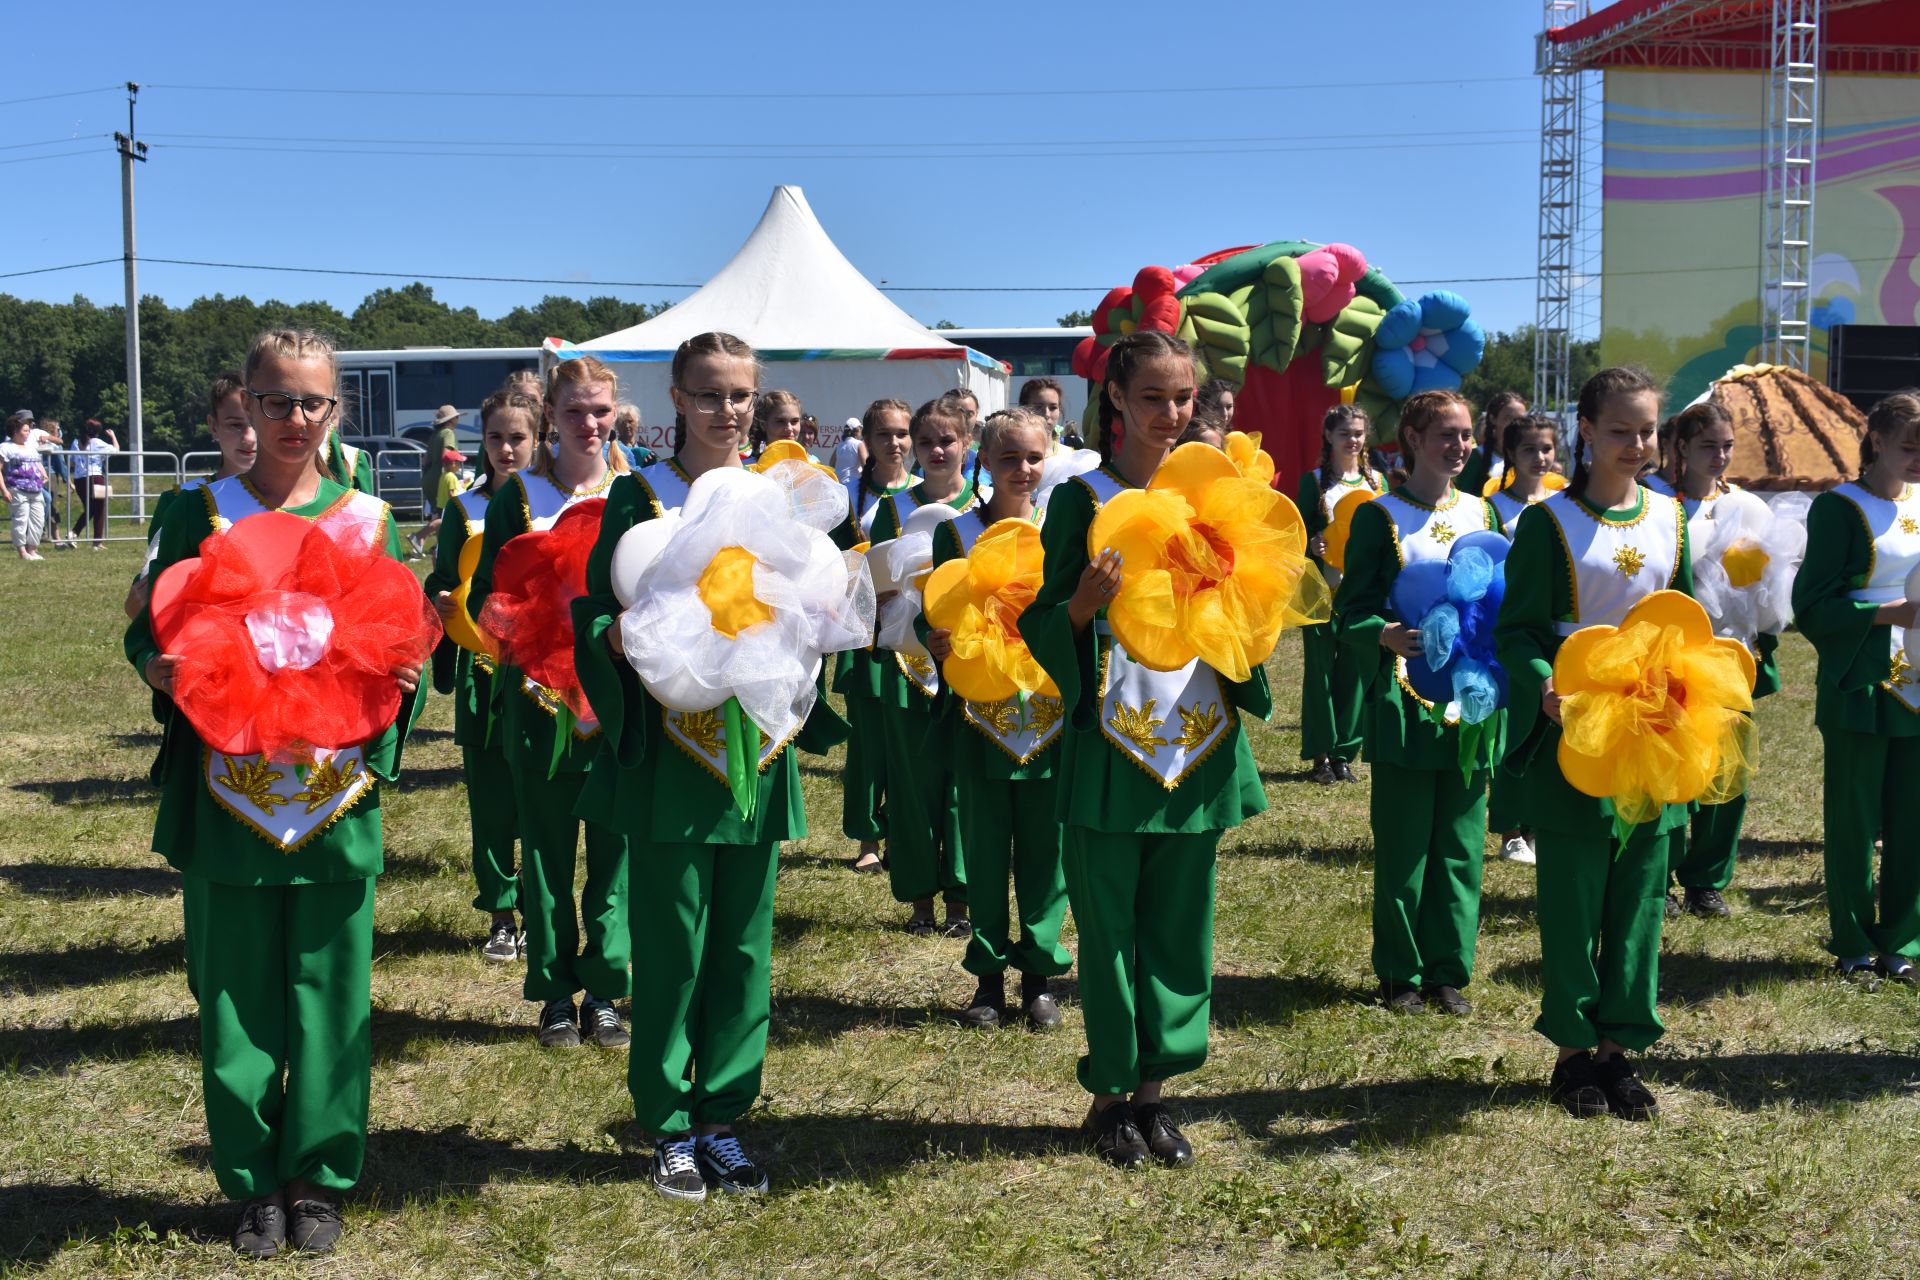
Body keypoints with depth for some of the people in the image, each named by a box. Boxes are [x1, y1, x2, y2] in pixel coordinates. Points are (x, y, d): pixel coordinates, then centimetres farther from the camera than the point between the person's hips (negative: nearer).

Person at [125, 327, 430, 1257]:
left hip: (337, 805, 1)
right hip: (229, 803, 0)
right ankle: (254, 1183, 23)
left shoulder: (368, 522, 6)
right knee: (235, 999, 7)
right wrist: (162, 670, -19)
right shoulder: (200, 514, 3)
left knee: (331, 996, 6)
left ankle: (317, 1179, 22)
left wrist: (404, 681, -12)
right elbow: (147, 631, 4)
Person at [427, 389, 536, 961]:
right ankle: (501, 917, 15)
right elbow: (441, 585, 9)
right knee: (490, 799, 4)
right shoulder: (463, 508, 7)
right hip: (483, 671, 1)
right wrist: (442, 603, -13)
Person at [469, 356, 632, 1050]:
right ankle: (556, 992, 19)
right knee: (546, 849, 7)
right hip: (542, 698, -1)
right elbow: (485, 598, 3)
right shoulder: (519, 494, 3)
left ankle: (604, 990, 17)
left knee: (614, 848, 5)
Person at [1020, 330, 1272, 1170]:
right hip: (1111, 748, -3)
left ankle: (1153, 1086, 23)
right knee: (1108, 931, 4)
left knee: (1180, 929, 10)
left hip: (1197, 745, 4)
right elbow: (1041, 628, -4)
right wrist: (1083, 603, -24)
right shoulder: (1083, 499, -2)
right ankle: (1110, 1092, 20)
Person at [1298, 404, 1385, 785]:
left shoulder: (1376, 481, 10)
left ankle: (1344, 754, 13)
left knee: (1356, 672, 4)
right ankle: (1320, 755, 9)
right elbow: (1301, 532, 1)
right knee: (1320, 670, 1)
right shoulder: (1314, 481, 2)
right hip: (1324, 589, -2)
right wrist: (1312, 545, -20)